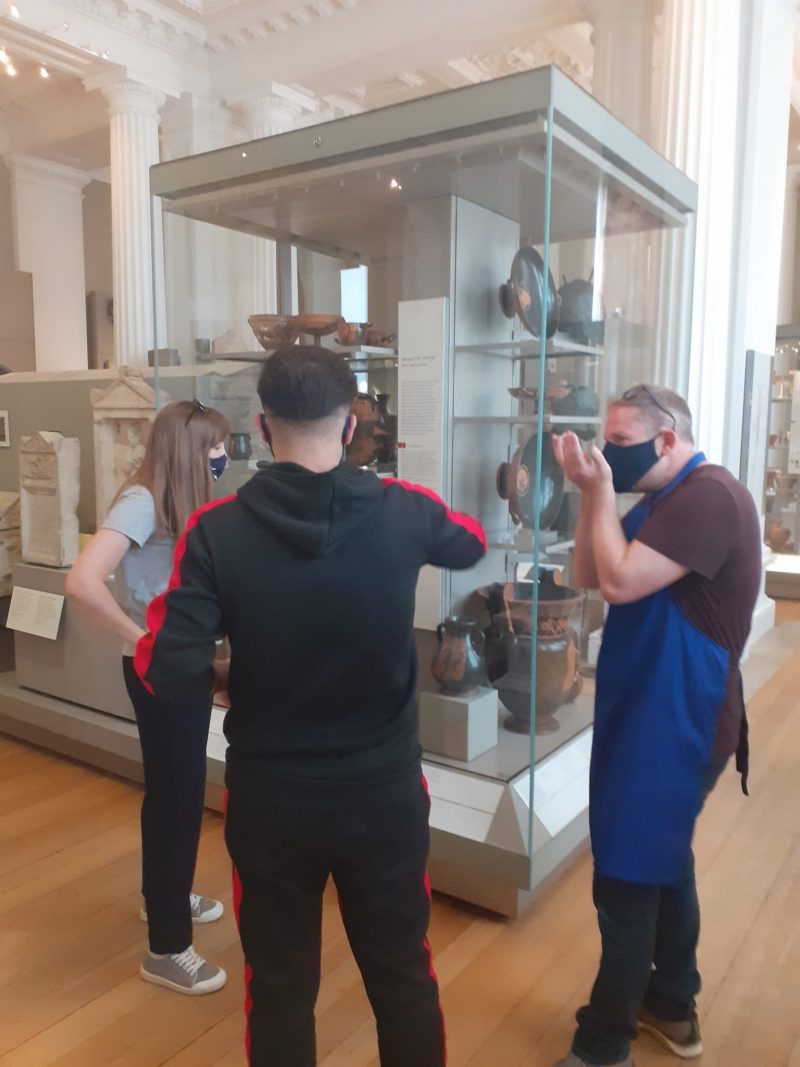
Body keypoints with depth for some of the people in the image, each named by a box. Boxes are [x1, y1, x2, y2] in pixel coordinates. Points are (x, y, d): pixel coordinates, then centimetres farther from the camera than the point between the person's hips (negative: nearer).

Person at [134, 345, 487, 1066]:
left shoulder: (216, 531, -16)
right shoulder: (405, 512, -11)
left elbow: (170, 671, -17)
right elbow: (471, 545, 10)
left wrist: (234, 675, 4)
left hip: (270, 799, 0)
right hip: (386, 793, 1)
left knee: (280, 988, 22)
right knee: (404, 979, 23)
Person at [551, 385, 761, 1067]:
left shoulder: (710, 495, -20)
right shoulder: (666, 499, 12)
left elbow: (621, 582, -28)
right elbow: (589, 576, 8)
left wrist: (602, 493, -17)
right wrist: (591, 492, -4)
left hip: (675, 722, -10)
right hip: (654, 714, 10)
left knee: (626, 884, -1)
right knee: (662, 863, 21)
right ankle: (672, 1007, 38)